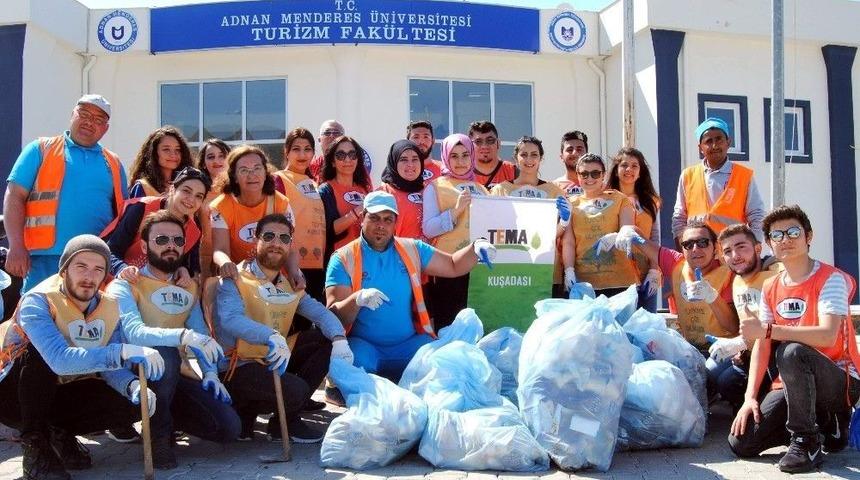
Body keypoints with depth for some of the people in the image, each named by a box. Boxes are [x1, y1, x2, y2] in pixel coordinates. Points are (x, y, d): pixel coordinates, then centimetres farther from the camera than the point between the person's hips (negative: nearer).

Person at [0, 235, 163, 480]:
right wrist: (123, 352, -50)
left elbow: (110, 366, -8)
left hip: (61, 396, 5)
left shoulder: (110, 307, -6)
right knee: (39, 352, -34)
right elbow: (60, 360, -41)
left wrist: (133, 385, -31)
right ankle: (35, 445, -17)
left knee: (136, 402, -16)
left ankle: (61, 433, 8)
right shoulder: (38, 302, -24)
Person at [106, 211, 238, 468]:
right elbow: (133, 332, -27)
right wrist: (183, 336, -43)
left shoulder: (188, 287, 12)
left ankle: (164, 417, 16)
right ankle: (158, 434, -15)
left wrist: (210, 372, -8)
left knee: (228, 427, -11)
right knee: (164, 354, -39)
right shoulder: (125, 285, -9)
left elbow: (200, 333, 10)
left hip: (175, 376, 5)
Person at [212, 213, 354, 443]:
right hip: (238, 366, -8)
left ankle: (287, 418, 1)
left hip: (273, 360, 8)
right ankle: (242, 412, 3)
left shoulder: (290, 285, 10)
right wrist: (271, 336, -47)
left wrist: (339, 339, -23)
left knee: (327, 338, -3)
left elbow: (321, 313, -1)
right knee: (295, 390, -31)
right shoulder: (235, 279, -12)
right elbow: (229, 319, -31)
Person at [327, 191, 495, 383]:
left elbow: (453, 266, 17)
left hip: (408, 345, 4)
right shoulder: (343, 259, -3)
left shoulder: (412, 250, 10)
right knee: (356, 362, -37)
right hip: (364, 345, -4)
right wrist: (357, 299, -30)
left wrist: (475, 248, -3)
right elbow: (333, 315, -9)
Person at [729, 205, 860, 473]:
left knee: (790, 351, -38)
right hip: (792, 385, 6)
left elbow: (827, 336, -29)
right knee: (741, 443, -10)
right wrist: (750, 397, -7)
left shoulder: (830, 279, -12)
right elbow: (761, 346, 4)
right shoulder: (770, 287, 8)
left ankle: (807, 442, -19)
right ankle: (822, 420, 11)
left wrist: (767, 329, -33)